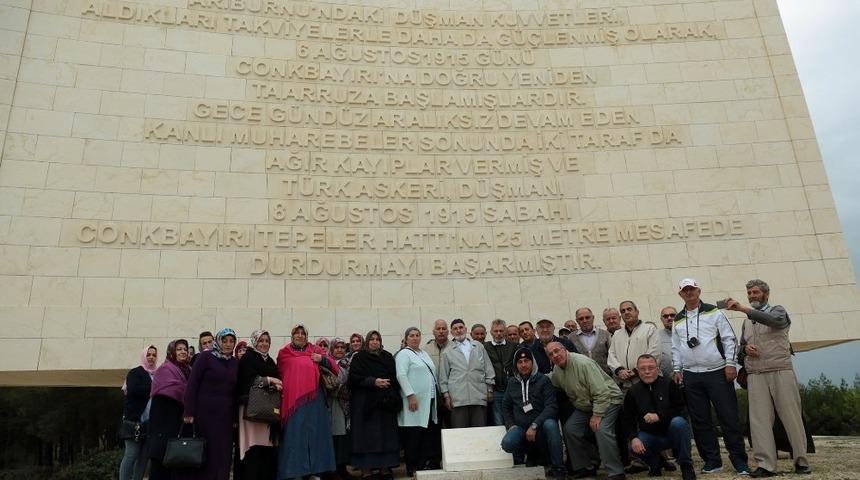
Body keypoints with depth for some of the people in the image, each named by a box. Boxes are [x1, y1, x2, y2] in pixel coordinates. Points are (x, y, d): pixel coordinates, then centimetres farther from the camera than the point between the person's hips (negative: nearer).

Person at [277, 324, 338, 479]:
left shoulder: (315, 350, 12)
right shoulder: (283, 353, 10)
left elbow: (333, 366, 10)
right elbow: (279, 375, 15)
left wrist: (322, 359, -6)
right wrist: (280, 388, 3)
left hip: (313, 398, 2)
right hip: (292, 399, -2)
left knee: (314, 432, 3)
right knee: (294, 435, -2)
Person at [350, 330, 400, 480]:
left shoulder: (387, 357, 13)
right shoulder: (359, 358, 4)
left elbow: (395, 377, 9)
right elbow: (354, 378, -8)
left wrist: (394, 397, -6)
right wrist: (373, 381, -18)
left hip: (385, 402, 3)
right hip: (365, 402, -3)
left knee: (386, 435, 3)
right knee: (367, 436, -3)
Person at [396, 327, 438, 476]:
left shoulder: (424, 354, 19)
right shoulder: (403, 354, -5)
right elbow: (401, 376, -14)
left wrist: (435, 395, 15)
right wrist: (411, 395, -21)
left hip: (429, 400, 8)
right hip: (415, 401, -8)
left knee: (427, 435, 9)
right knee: (413, 436, -2)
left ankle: (424, 465, 18)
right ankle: (412, 469, 6)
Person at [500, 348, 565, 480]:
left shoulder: (543, 380, -2)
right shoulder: (512, 382, 10)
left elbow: (551, 407, -13)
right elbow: (506, 406, 20)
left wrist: (534, 425, -22)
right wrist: (510, 425, 3)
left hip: (540, 429, -2)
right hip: (520, 427, 2)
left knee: (550, 424, -37)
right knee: (507, 443, -31)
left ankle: (558, 468, -21)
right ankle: (524, 452, 7)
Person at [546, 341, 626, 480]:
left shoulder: (583, 363, -27)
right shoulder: (556, 370, -2)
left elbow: (601, 392, -27)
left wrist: (597, 415, -26)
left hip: (608, 399, -8)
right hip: (585, 405, 8)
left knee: (601, 429, -28)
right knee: (570, 429, -3)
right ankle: (587, 467, 12)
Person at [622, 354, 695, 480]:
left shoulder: (669, 384, -7)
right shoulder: (633, 391, -1)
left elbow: (682, 410, -14)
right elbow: (628, 420, -1)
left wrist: (659, 416, -26)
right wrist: (633, 438, -20)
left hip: (671, 432, -1)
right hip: (650, 435, 2)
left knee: (678, 422, -34)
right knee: (633, 447, -28)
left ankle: (686, 465, -13)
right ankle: (656, 463, 8)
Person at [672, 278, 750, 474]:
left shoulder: (713, 312, 1)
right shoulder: (677, 320, 12)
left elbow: (729, 338, -2)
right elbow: (676, 348, 16)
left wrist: (730, 363, -9)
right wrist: (676, 369, 9)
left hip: (717, 373, -4)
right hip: (691, 376, 4)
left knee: (728, 417, -2)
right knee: (700, 421, 6)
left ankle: (739, 460, 9)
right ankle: (712, 460, 17)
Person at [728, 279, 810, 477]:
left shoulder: (778, 310, 5)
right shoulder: (747, 320, 20)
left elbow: (773, 320, -20)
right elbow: (742, 345, 27)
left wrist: (743, 309, -30)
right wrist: (746, 348, 2)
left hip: (781, 371, -4)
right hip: (755, 375, 4)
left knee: (791, 416, 0)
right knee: (759, 419, -3)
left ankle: (801, 460, 12)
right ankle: (765, 464, -2)